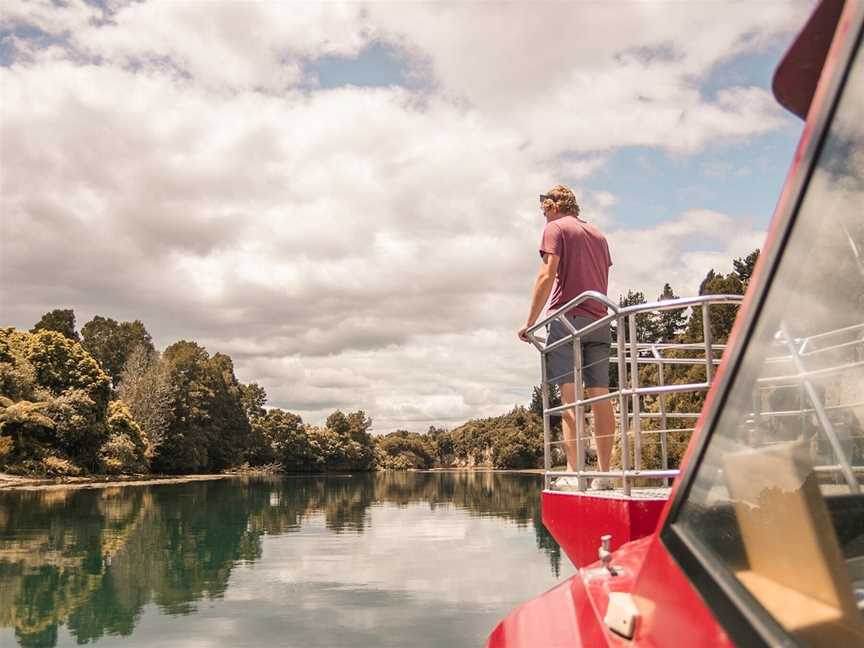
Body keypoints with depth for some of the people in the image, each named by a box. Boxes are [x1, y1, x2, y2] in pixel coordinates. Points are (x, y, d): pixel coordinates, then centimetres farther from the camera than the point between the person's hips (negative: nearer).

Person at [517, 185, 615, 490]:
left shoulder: (555, 229, 1)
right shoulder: (598, 234, 22)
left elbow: (547, 276, -9)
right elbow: (604, 279, 21)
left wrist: (529, 322, -8)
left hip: (567, 318, -6)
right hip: (599, 321, 6)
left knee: (569, 396, -11)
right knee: (600, 396, 2)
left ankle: (573, 471, -17)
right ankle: (604, 473, 1)